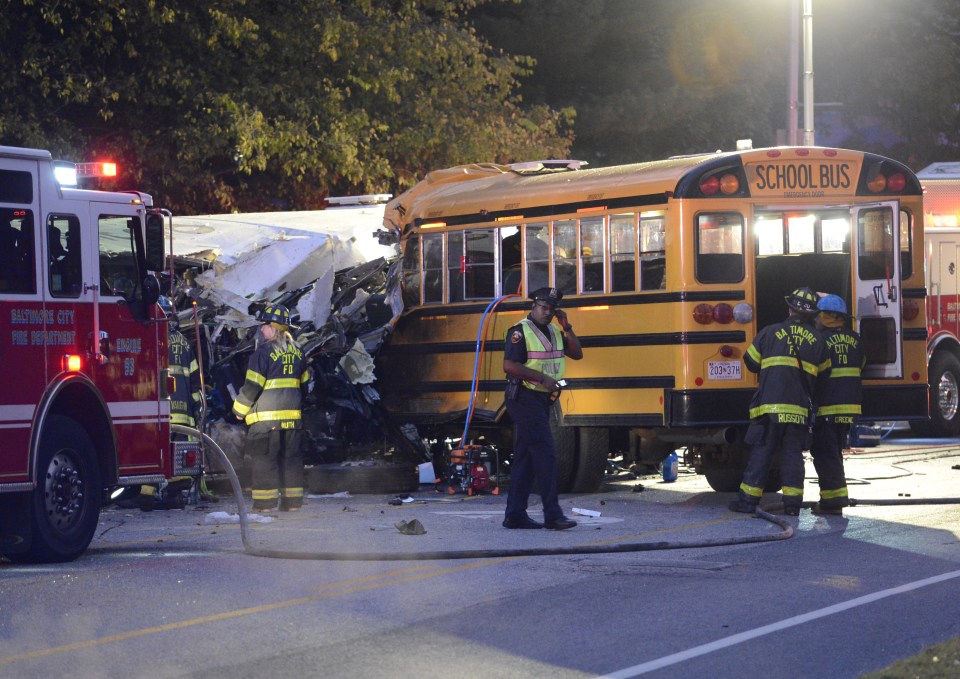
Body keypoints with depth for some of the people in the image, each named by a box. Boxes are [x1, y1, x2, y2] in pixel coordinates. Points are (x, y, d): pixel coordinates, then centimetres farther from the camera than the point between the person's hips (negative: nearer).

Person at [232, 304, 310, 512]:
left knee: (264, 456, -2)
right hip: (292, 413, 7)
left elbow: (253, 385, -13)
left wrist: (240, 409, -2)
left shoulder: (265, 351, -12)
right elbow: (303, 383, 18)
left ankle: (265, 501, -4)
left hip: (266, 415, -7)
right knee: (291, 456, 11)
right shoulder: (296, 352, 11)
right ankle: (293, 500, 12)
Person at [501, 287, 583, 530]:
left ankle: (515, 514, 11)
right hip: (525, 398, -9)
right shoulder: (520, 332, -11)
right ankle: (552, 514, -14)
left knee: (525, 458, 9)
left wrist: (567, 327, -1)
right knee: (545, 455, -13)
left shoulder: (553, 332, 14)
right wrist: (542, 378, -22)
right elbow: (509, 366, -20)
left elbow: (577, 354, 9)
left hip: (542, 401, 9)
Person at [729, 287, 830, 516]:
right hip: (799, 407, 2)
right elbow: (824, 372, 14)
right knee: (793, 454, 6)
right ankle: (792, 503, 1)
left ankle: (748, 499, 2)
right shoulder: (817, 340, 8)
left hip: (770, 404, -2)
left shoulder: (770, 333, 2)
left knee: (761, 452, 2)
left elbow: (751, 363, 11)